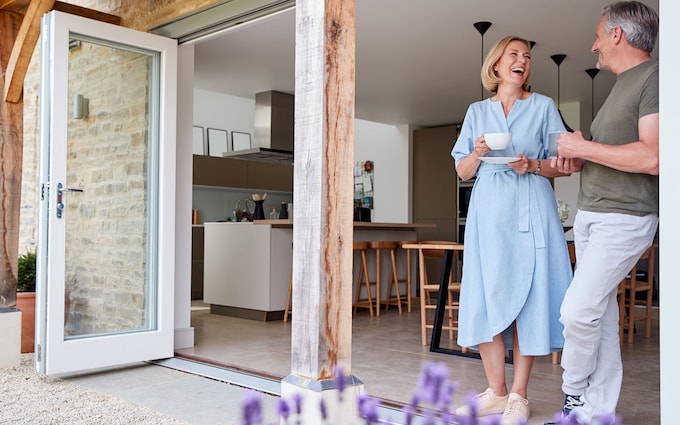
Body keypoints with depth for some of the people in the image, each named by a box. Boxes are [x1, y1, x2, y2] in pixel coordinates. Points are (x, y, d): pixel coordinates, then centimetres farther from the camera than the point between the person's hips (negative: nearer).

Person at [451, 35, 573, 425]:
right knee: (486, 297, -2)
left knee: (528, 296, -4)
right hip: (489, 213, 2)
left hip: (530, 212, -2)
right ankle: (496, 393, 9)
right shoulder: (477, 112, 16)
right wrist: (477, 154, -7)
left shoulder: (544, 106, 11)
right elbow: (463, 172, 13)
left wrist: (532, 165, -12)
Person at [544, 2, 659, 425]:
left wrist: (584, 147, -14)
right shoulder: (621, 85, 20)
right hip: (589, 214, 9)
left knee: (578, 310, -11)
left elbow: (652, 158, -22)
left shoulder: (654, 78, -10)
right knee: (601, 312, 9)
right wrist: (578, 161, 7)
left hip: (624, 218, -9)